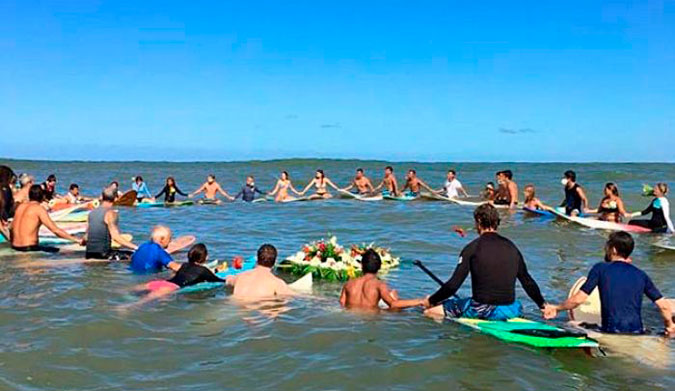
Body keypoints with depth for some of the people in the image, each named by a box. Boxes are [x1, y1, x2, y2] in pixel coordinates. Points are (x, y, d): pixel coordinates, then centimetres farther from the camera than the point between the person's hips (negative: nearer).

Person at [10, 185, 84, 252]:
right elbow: (55, 230, -14)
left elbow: (12, 227, 17)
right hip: (29, 247, -7)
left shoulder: (21, 206, 12)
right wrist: (76, 239, -12)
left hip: (15, 246, 7)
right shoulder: (39, 208, -8)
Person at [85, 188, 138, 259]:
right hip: (103, 254, -7)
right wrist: (135, 247, -23)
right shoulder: (110, 213, -10)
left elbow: (87, 236, 16)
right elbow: (115, 237, -19)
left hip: (89, 254, 7)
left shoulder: (91, 213, 10)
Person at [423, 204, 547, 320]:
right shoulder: (512, 247, 7)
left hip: (482, 311, -4)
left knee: (431, 311, 5)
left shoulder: (473, 248, -6)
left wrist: (431, 300, 6)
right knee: (518, 305, 39)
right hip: (510, 311, 4)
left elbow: (453, 285, -9)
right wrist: (543, 305, 30)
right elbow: (528, 282, 15)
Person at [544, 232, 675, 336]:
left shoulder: (600, 268, 0)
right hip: (637, 334, 3)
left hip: (610, 332, -3)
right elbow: (664, 306, 9)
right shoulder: (641, 275, 10)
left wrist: (557, 308, 12)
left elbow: (578, 299, -4)